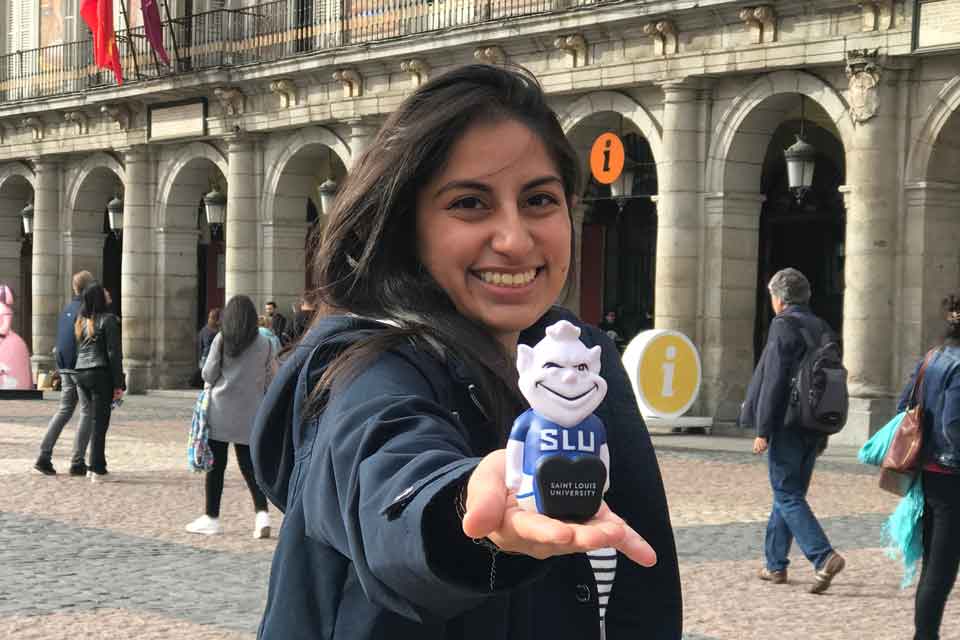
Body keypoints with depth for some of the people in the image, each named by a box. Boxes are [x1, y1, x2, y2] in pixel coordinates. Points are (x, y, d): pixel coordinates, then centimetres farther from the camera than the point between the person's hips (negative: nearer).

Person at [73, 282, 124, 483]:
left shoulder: (80, 321, 11)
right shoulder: (108, 319, -8)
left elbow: (75, 350, 12)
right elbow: (114, 353, -10)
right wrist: (118, 383, -8)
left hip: (80, 374, 6)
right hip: (100, 374, -6)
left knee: (95, 420, 14)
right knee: (100, 422, -2)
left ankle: (96, 465, 15)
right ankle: (97, 469, -2)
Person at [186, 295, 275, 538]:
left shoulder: (221, 340, -7)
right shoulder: (265, 344, -2)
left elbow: (208, 375, -5)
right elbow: (269, 379, 3)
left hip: (221, 410, -2)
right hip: (250, 414, 2)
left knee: (216, 465, 8)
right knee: (249, 465, 8)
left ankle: (211, 517, 12)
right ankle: (262, 512, -7)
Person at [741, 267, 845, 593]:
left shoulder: (783, 326, -12)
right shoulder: (822, 328, 12)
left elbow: (773, 381, -16)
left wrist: (762, 431, -14)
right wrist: (824, 432, 20)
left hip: (788, 425, -8)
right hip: (813, 428, 8)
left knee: (788, 496, -5)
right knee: (788, 493, 15)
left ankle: (824, 557, -18)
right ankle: (775, 564, 22)